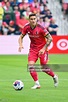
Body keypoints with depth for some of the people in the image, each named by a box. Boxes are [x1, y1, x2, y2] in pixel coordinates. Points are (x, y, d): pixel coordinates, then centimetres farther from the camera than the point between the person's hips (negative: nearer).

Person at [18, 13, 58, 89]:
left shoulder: (40, 28, -21)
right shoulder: (27, 27, -8)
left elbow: (50, 38, -18)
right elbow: (21, 37, 6)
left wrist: (44, 49, -24)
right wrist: (20, 45, -13)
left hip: (42, 49, -4)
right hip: (33, 49, 4)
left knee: (44, 68, -3)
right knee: (30, 65, -14)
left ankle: (54, 77, 27)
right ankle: (37, 84, -4)